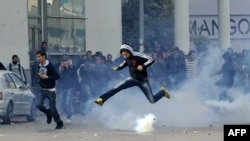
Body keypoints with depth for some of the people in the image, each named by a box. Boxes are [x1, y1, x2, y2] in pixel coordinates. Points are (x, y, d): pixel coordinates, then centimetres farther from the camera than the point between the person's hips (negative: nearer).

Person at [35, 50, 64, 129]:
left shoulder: (50, 66, -15)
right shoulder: (39, 66, 4)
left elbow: (57, 76, -19)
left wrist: (47, 77, -24)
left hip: (50, 90, -5)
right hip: (42, 90, 5)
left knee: (52, 108, -3)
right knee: (39, 105, -12)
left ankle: (59, 123, 15)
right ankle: (48, 113, 18)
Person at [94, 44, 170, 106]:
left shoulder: (137, 56, -25)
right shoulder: (127, 58, -5)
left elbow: (151, 60, -32)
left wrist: (143, 66, -47)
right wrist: (118, 67, 1)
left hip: (143, 80, -5)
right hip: (132, 79, 5)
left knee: (152, 101, -4)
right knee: (117, 88, -14)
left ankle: (162, 92, 26)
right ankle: (101, 99, -11)